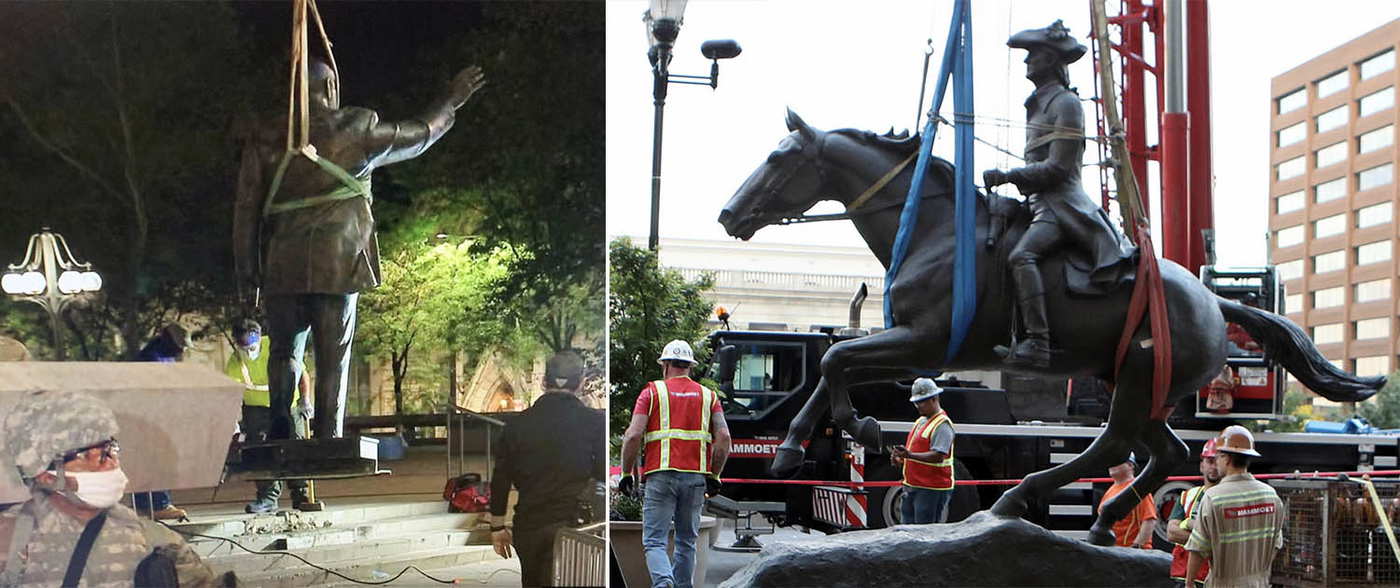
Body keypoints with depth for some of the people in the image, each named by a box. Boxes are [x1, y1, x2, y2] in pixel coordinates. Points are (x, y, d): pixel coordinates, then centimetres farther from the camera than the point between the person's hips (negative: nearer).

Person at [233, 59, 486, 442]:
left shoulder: (265, 139, 7)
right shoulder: (357, 128, 1)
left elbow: (246, 210, 6)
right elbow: (416, 137, 15)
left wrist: (247, 271, 13)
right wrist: (450, 103, 31)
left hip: (282, 267, 2)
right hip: (339, 265, -2)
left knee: (285, 350, 14)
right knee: (334, 359, 3)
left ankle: (280, 423, -7)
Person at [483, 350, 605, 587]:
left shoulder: (517, 424, 6)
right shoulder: (596, 422, -5)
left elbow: (500, 480, 11)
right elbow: (604, 477, -6)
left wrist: (497, 526, 19)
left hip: (528, 528, 4)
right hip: (570, 525, -4)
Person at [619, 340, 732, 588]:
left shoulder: (652, 392, 5)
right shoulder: (708, 395, 13)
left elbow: (633, 435, -5)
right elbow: (723, 437, 2)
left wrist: (627, 473, 4)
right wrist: (714, 476, 10)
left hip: (661, 475, -3)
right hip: (696, 476, 3)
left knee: (654, 541, -3)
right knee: (686, 542, 15)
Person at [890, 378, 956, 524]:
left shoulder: (942, 425, -12)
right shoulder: (921, 421, 18)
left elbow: (938, 456, -24)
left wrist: (910, 455, -34)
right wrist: (901, 459, 6)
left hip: (932, 489, -9)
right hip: (912, 487, 9)